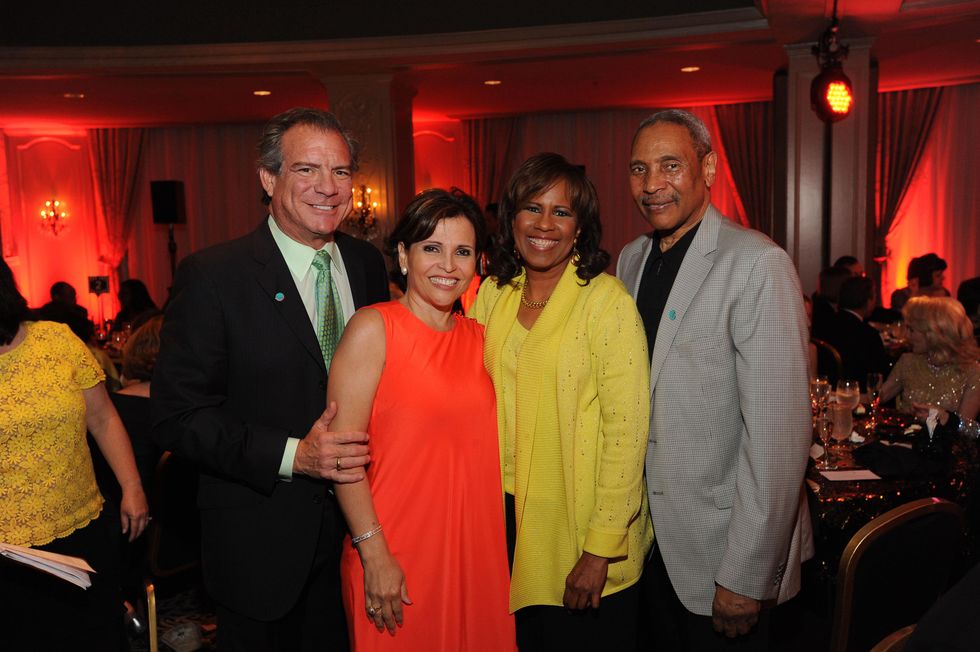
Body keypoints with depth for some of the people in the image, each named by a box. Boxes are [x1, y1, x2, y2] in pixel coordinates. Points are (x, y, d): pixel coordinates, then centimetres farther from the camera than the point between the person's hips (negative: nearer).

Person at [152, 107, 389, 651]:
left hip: (357, 524, 5)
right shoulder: (212, 275, -15)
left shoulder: (367, 263, 1)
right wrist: (293, 455, -24)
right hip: (262, 542, -4)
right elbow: (177, 416, -15)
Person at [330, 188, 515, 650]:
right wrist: (374, 554, -16)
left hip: (476, 548, 5)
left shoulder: (478, 336, 7)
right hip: (395, 557, -5)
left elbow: (477, 445, 12)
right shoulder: (373, 327, -10)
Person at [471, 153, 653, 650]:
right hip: (508, 522, 5)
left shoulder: (609, 301, -15)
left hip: (582, 534, -5)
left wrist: (601, 549, -17)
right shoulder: (491, 295, 2)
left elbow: (626, 431, -16)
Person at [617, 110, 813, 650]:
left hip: (717, 544, -6)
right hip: (646, 529, 6)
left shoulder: (758, 265, -18)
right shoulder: (630, 259, 5)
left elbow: (777, 434, -22)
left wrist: (745, 578, -20)